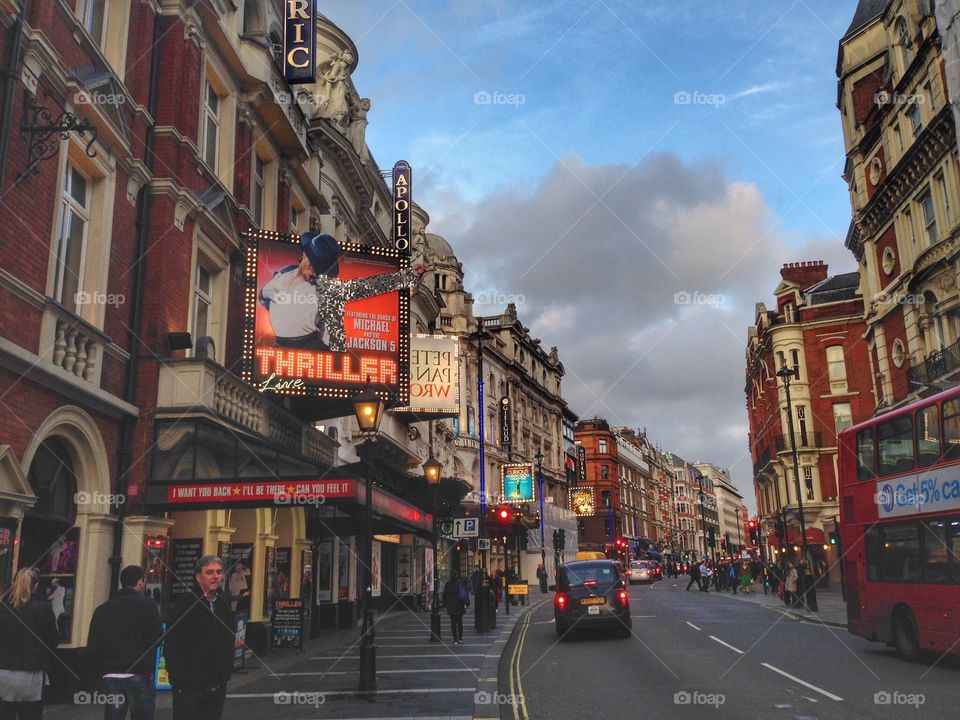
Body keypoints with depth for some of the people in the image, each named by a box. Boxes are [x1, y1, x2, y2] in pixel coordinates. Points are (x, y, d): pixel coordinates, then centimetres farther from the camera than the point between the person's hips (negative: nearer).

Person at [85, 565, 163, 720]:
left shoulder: (102, 609, 10)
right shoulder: (147, 604, -3)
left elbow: (92, 648, 8)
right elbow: (157, 638, -9)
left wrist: (102, 671, 14)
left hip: (111, 676, 4)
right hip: (139, 676, -4)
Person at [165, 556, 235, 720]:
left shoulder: (224, 605, 10)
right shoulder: (185, 604, -9)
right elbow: (171, 648, -13)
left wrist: (225, 673, 10)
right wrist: (181, 680, -16)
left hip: (217, 686, 6)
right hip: (191, 686, -6)